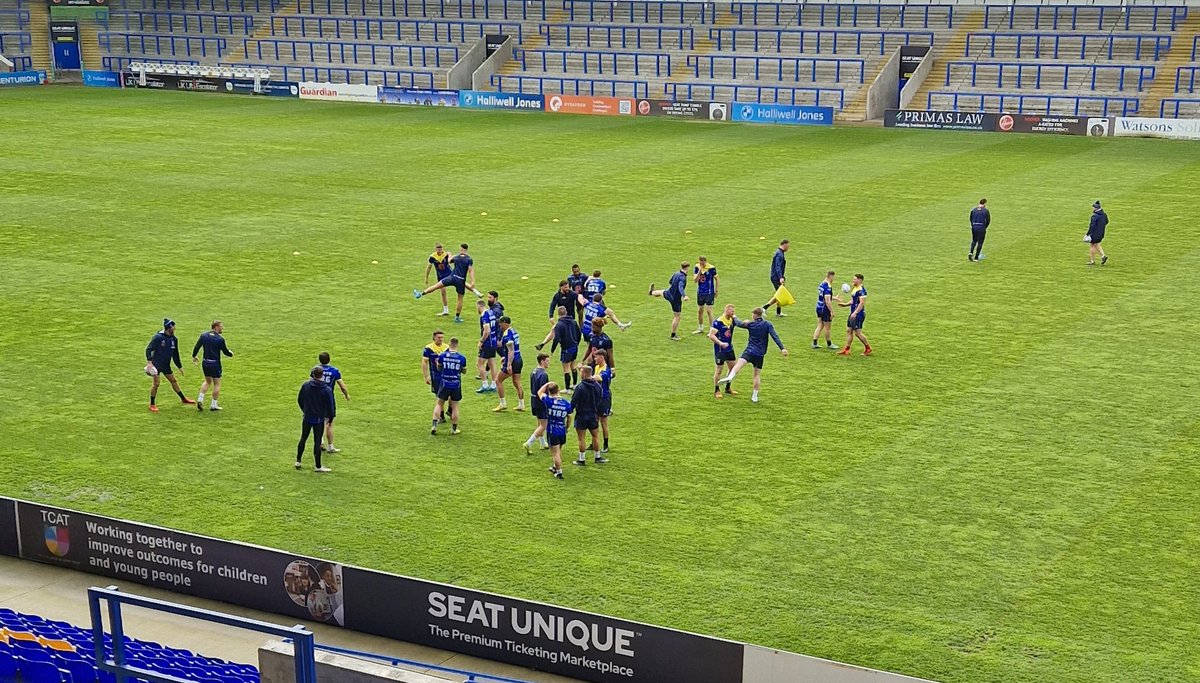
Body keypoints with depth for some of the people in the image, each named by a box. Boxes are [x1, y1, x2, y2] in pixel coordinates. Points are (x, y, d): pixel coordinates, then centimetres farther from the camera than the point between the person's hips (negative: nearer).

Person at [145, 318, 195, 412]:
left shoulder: (173, 339, 4)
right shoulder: (158, 337, -15)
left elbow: (175, 354, 14)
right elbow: (149, 349, -16)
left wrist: (180, 367, 17)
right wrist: (149, 362, -28)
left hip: (166, 365, 6)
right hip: (156, 365, -6)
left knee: (174, 381, 14)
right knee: (155, 384, -8)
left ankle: (183, 399, 27)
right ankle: (152, 405, 3)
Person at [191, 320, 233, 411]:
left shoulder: (203, 336, 1)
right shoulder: (220, 339, -15)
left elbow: (196, 347, 4)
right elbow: (225, 352, -8)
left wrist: (194, 357, 21)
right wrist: (231, 353, 15)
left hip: (205, 363, 6)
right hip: (215, 364, -6)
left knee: (207, 381, 22)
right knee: (217, 384, 7)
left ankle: (200, 399, 8)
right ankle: (214, 405, 10)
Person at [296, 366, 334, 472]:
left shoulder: (305, 386, -7)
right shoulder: (327, 390, -15)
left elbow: (299, 400, 4)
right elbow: (330, 405, -10)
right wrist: (329, 417, 5)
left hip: (307, 418, 2)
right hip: (319, 419, -2)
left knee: (303, 439, 17)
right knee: (317, 442, 3)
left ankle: (298, 461, 24)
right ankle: (318, 466, 9)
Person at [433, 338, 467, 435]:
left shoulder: (442, 356, -8)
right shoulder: (462, 358, -8)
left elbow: (439, 367, 10)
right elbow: (464, 371, 7)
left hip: (445, 384, 0)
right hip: (456, 385, 0)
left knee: (439, 404, 12)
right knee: (455, 407, 11)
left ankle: (434, 426, 1)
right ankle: (454, 429, 15)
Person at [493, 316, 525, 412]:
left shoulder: (507, 334, -17)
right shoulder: (514, 331, 11)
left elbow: (511, 350, -25)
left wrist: (509, 365, -28)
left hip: (512, 361, -9)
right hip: (519, 360, 9)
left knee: (498, 381, 3)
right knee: (517, 383, 12)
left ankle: (503, 404, 5)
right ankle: (521, 405, 12)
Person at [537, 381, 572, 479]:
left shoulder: (548, 401, -16)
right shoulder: (566, 403, -5)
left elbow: (539, 392, 3)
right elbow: (569, 417, 7)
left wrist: (547, 384, 14)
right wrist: (567, 428, 22)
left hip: (552, 431, -5)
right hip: (562, 431, 5)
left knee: (556, 453, 1)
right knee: (559, 451, 23)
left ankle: (559, 472, 2)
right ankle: (555, 467, 40)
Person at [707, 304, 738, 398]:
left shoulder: (732, 320, 1)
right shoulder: (718, 322, -19)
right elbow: (711, 335, -21)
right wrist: (721, 343, -32)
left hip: (729, 348, 7)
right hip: (720, 350, -7)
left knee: (733, 367, 13)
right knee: (719, 370, 0)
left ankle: (728, 388, 30)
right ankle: (716, 391, 13)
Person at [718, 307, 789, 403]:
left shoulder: (750, 324, 3)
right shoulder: (767, 324, 2)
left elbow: (739, 323, 18)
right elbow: (775, 336, -9)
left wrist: (734, 318, 39)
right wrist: (782, 348, -15)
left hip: (749, 351, -3)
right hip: (760, 354, 3)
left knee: (739, 364, -26)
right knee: (757, 374, 14)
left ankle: (730, 377, -55)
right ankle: (755, 396, 16)